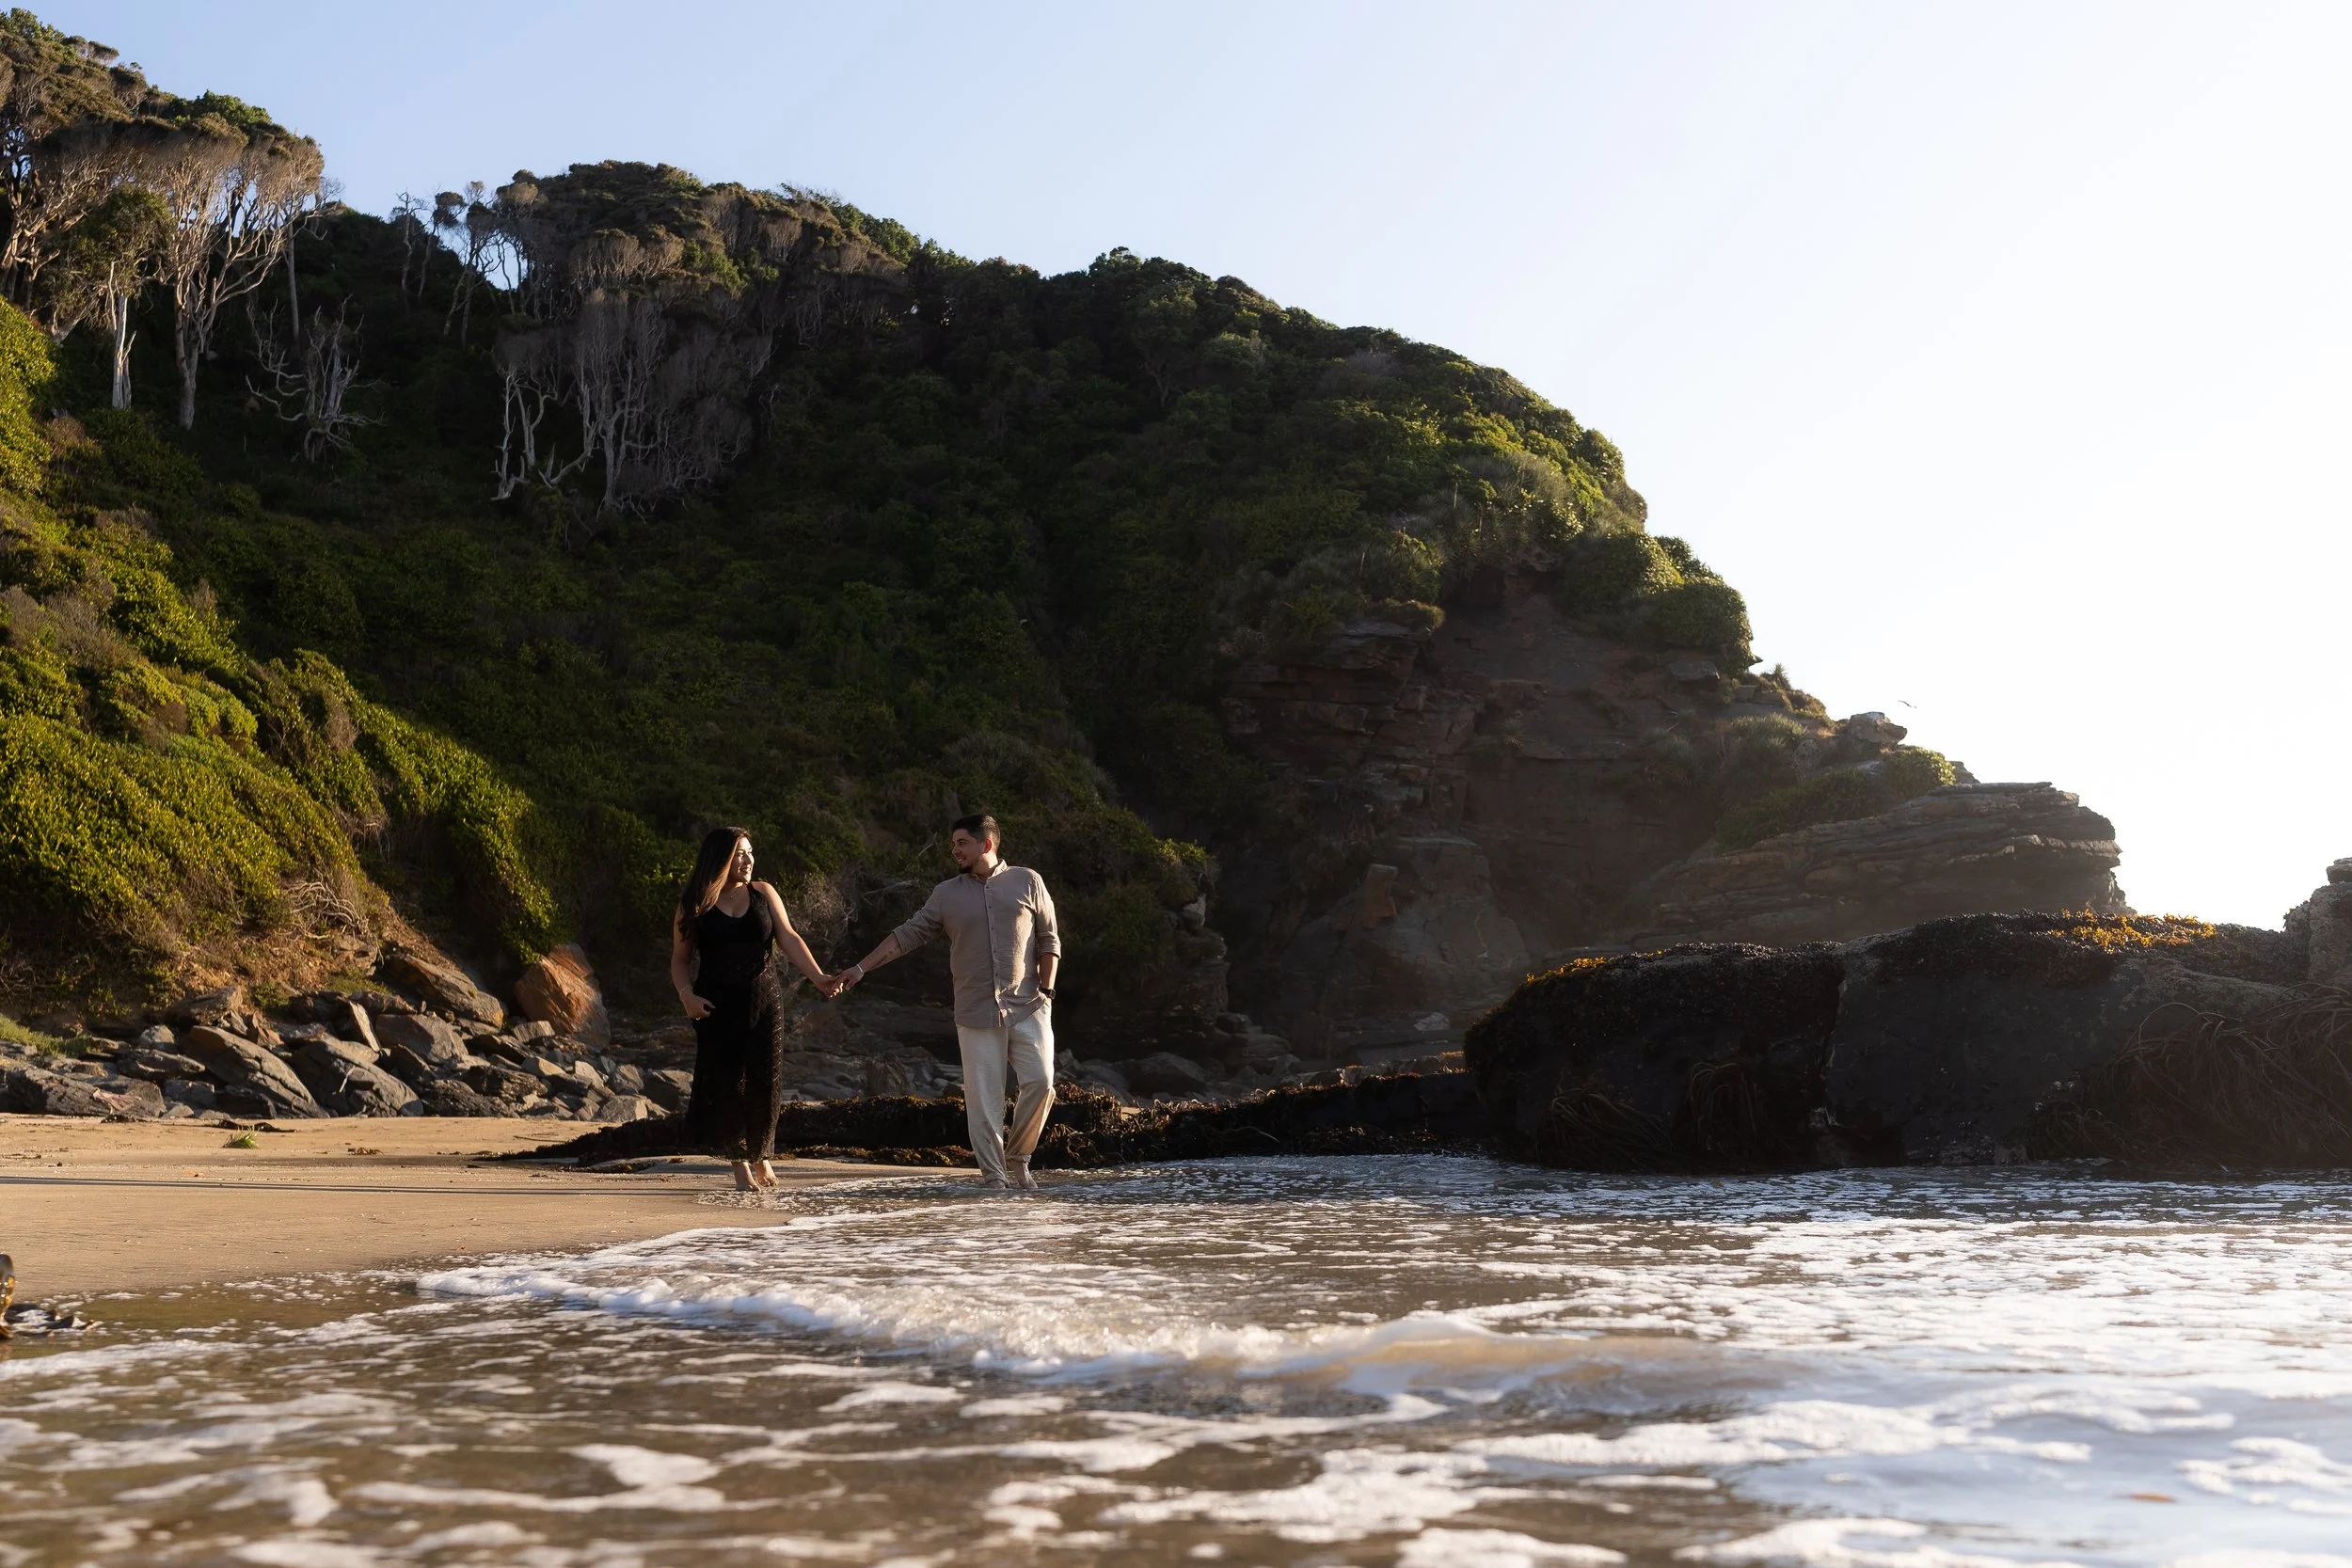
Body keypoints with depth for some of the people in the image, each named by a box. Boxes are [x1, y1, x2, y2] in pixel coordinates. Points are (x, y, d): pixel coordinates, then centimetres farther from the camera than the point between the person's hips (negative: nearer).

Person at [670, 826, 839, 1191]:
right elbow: (680, 959, 4)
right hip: (717, 1006, -1)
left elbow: (788, 938, -2)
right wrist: (687, 994, -15)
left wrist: (817, 976, -16)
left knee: (764, 1081, 2)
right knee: (726, 1083, -1)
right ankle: (739, 1164, 12)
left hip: (763, 1002, 1)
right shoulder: (695, 906, 1)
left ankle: (762, 1155, 25)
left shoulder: (763, 894, 5)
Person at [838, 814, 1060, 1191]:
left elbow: (1049, 940, 7)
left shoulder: (1027, 882, 6)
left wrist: (1046, 990, -1)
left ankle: (1017, 1159, 10)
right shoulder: (947, 894, 10)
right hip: (976, 1014, 1)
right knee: (983, 1098, -2)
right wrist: (861, 968, 3)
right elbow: (908, 935, 9)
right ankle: (993, 1177, 4)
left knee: (1040, 1083, -9)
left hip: (1027, 1007, -1)